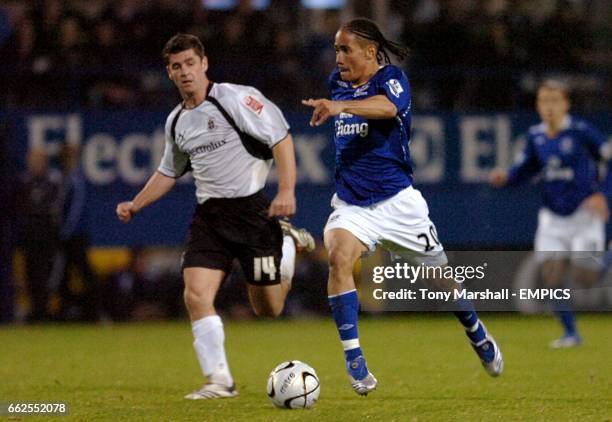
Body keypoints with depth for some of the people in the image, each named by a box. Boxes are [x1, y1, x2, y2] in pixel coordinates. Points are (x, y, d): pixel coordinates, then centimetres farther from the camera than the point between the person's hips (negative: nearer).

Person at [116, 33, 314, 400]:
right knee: (196, 296, -14)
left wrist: (287, 191, -22)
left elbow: (281, 138, -12)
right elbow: (169, 173, 27)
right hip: (209, 215, 5)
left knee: (269, 309, 3)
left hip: (252, 208, -5)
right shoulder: (176, 122, 12)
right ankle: (220, 381, -8)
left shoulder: (236, 98, -9)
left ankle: (289, 243, 32)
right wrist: (135, 205, 18)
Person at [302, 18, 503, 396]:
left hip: (397, 201, -4)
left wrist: (339, 107, -53)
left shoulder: (392, 79, -12)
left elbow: (387, 107, -38)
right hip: (351, 204, 4)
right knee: (338, 257, -27)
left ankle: (477, 334, 43)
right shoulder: (338, 82, 6)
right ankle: (355, 364, -28)